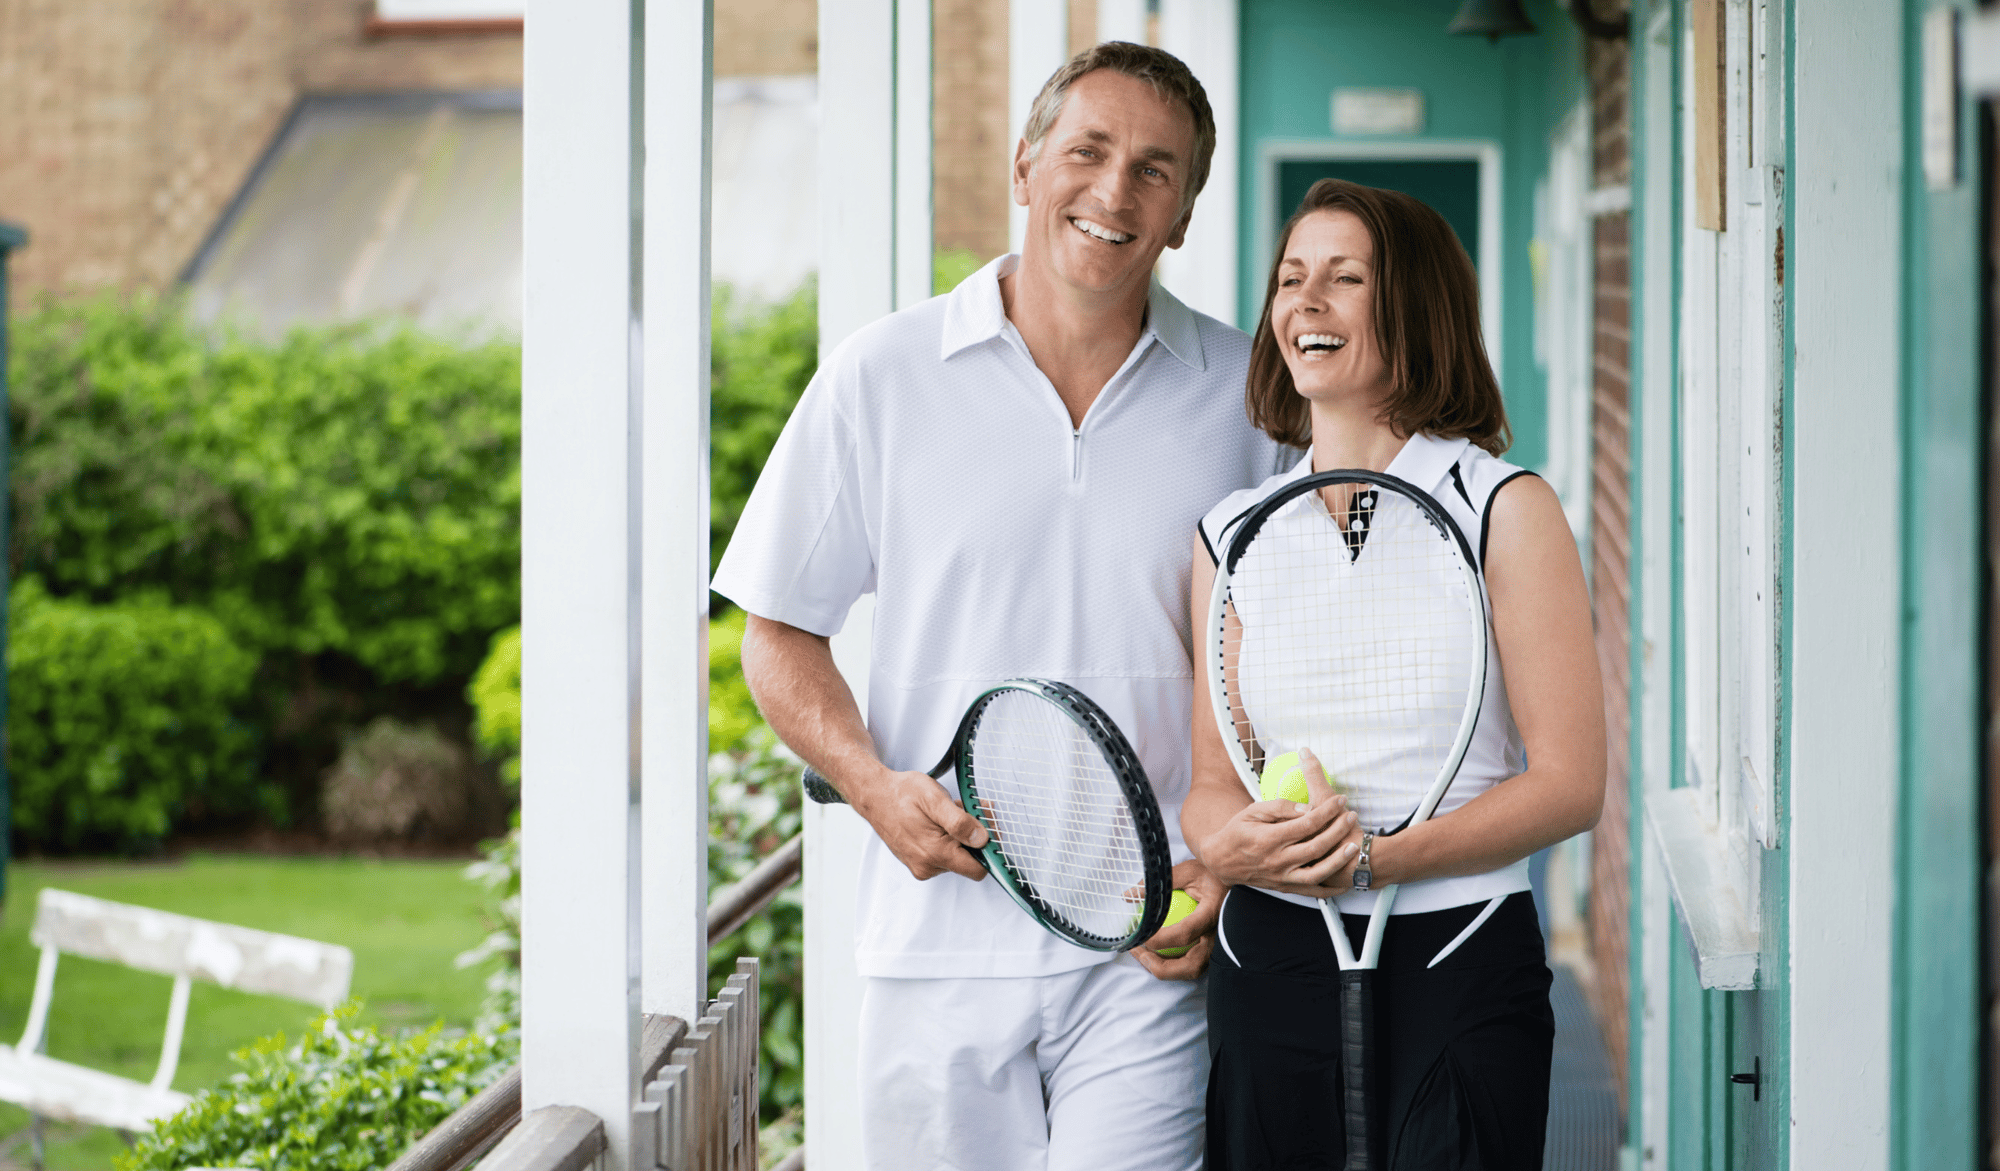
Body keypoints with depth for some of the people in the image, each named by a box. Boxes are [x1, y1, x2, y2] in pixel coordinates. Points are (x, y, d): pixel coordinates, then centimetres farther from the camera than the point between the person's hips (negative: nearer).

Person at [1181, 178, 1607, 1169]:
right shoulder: (1231, 533, 9)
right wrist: (1233, 848, -14)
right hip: (1269, 964, 3)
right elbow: (1212, 784, 11)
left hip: (1462, 965, -3)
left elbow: (1569, 783, -7)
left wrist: (1374, 859, -18)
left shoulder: (1503, 508, -3)